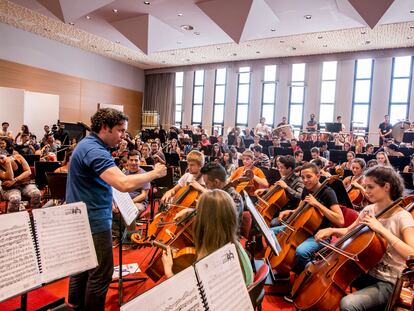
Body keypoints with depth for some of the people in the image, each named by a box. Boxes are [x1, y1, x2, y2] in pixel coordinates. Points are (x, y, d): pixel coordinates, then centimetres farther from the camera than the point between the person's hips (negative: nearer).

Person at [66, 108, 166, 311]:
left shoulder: (88, 144, 9)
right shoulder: (95, 151, -25)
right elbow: (125, 184, -37)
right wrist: (155, 173, -23)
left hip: (82, 219, 11)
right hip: (94, 222, -11)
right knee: (101, 273, 2)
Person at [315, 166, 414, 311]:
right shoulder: (368, 210, 1)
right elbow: (349, 231, 16)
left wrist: (382, 229, -31)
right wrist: (331, 230, -3)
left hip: (387, 282, -6)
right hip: (364, 271, 7)